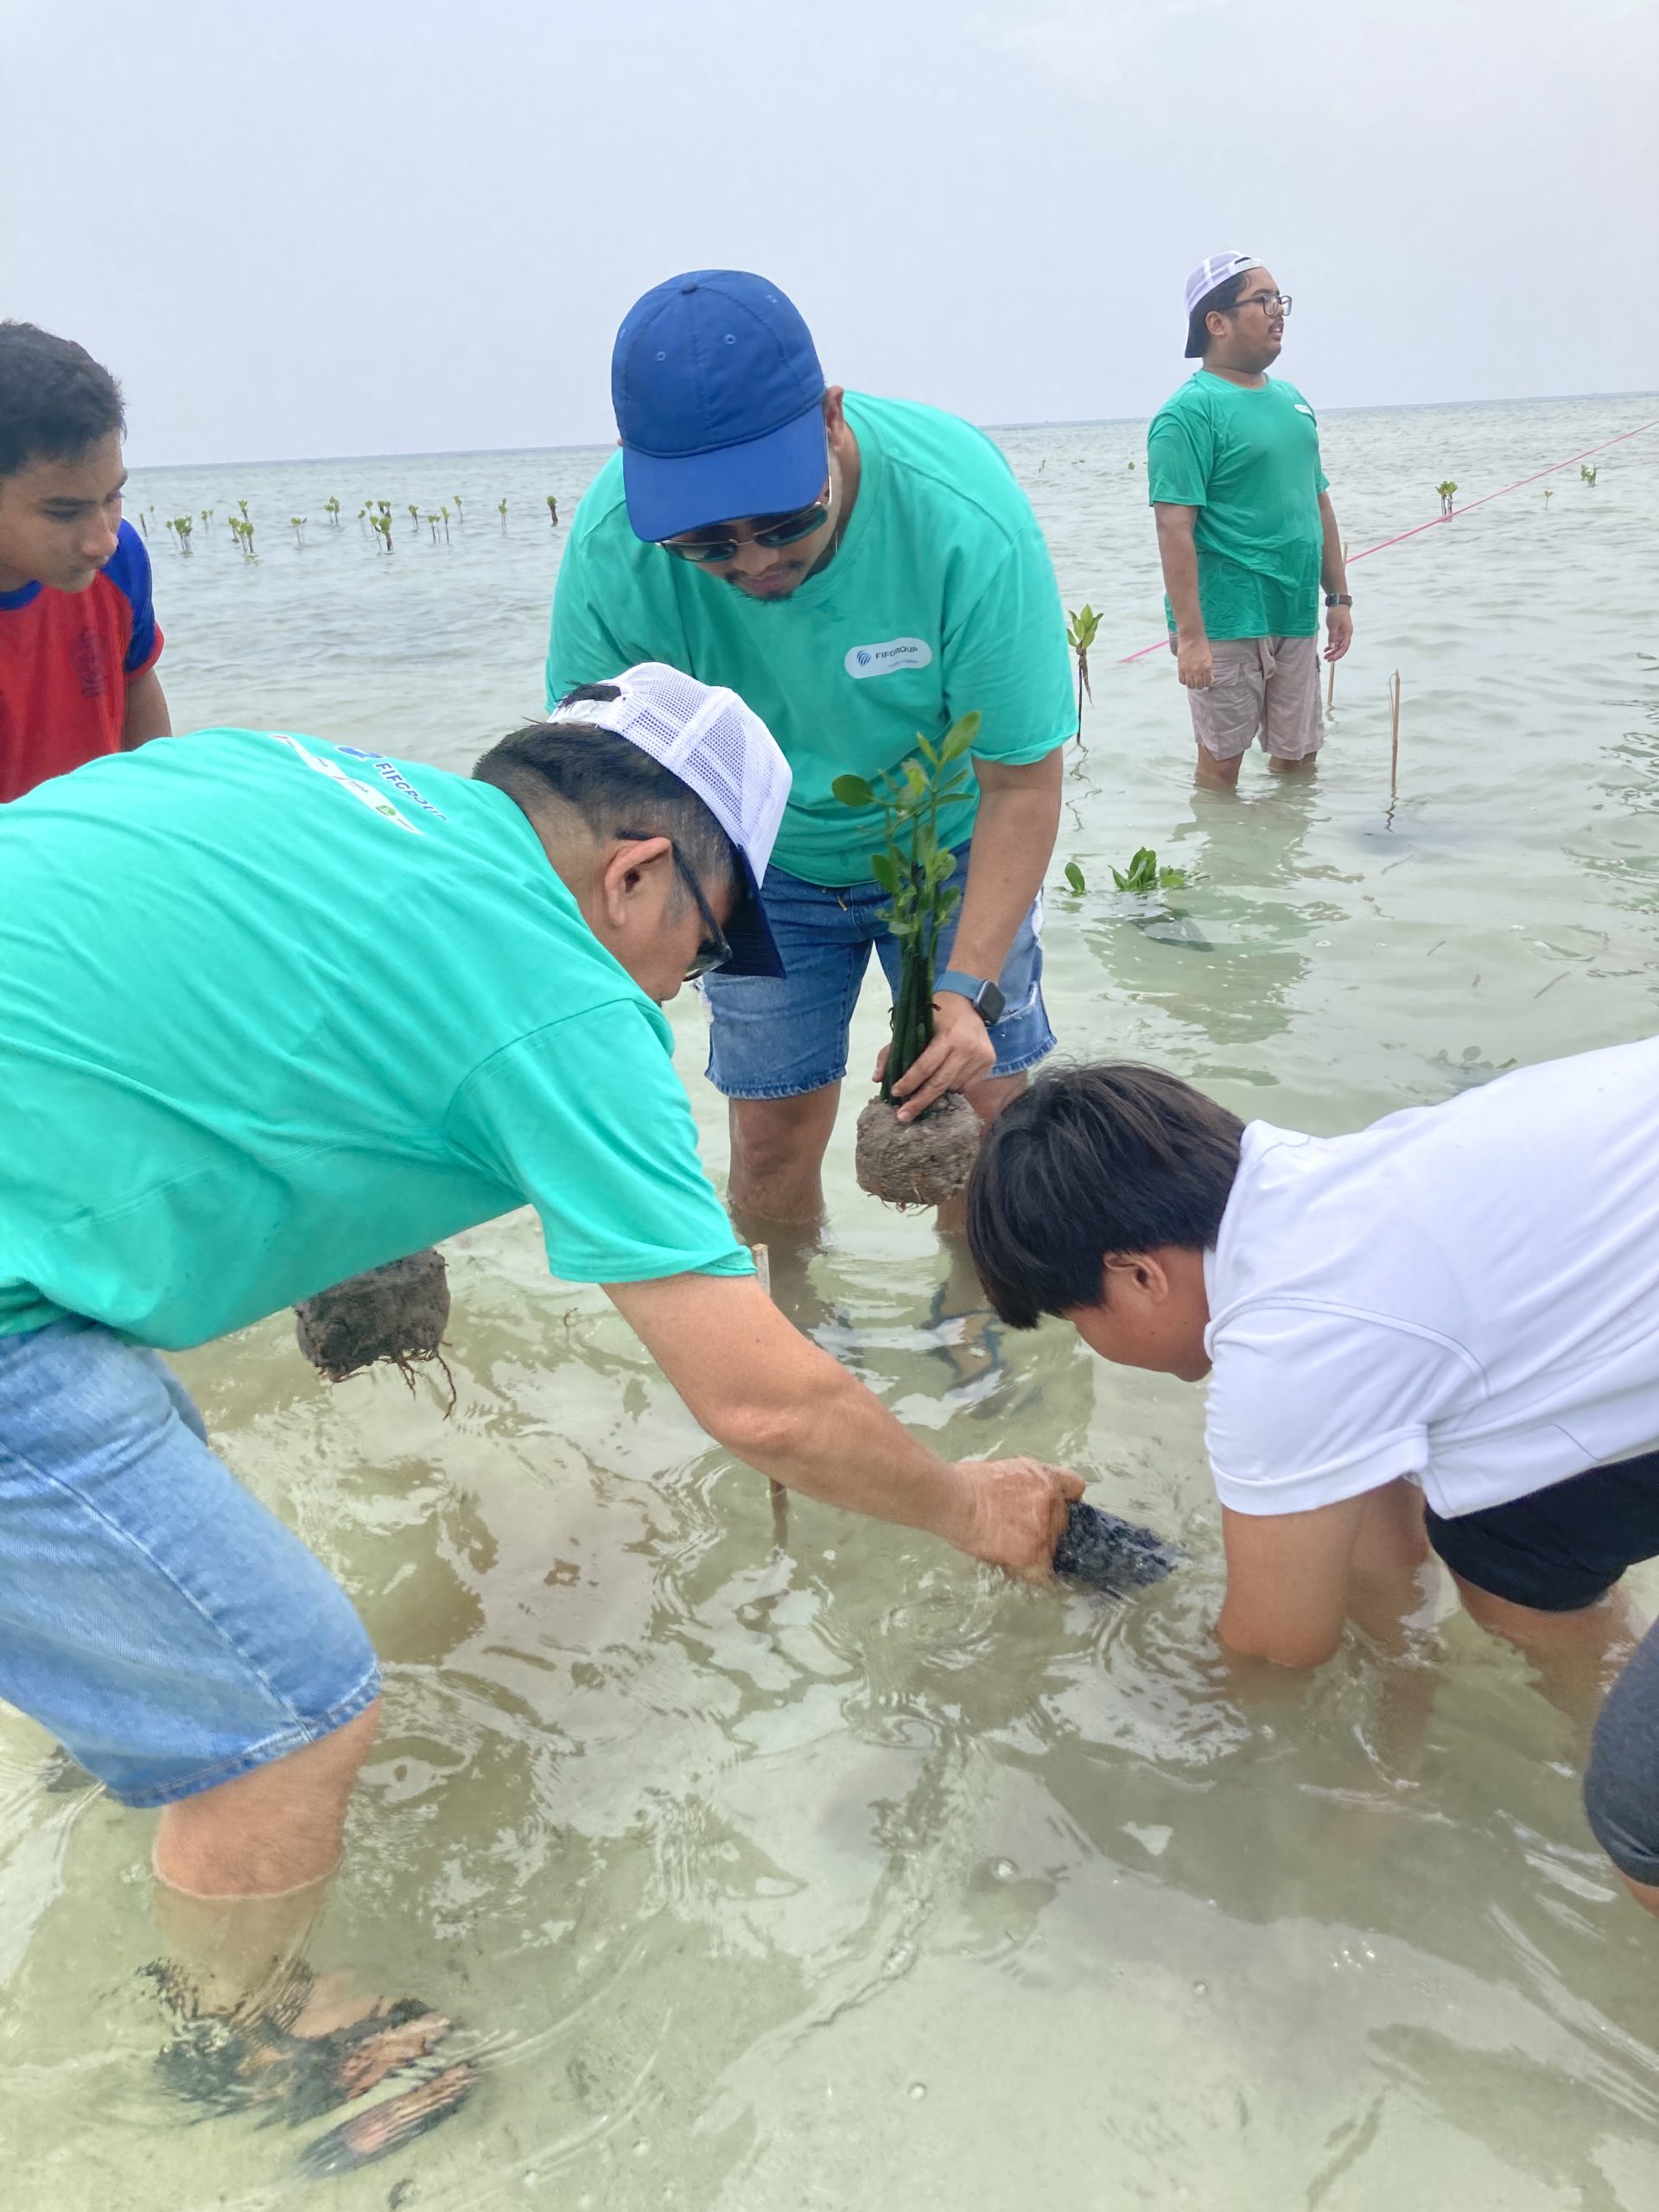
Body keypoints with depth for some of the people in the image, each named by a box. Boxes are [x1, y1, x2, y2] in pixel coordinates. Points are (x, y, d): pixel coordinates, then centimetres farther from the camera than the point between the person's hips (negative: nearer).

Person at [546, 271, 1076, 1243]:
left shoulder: (966, 514, -32)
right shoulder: (614, 545, -27)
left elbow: (1022, 784, -25)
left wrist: (968, 989, -32)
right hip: (766, 861, 1)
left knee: (983, 1105, 0)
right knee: (774, 1136, 3)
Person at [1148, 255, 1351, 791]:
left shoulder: (1291, 398, 14)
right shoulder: (1190, 412, -11)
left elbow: (1319, 504, 20)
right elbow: (1175, 529, -18)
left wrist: (1339, 597, 16)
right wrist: (1190, 635, -24)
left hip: (1297, 619, 7)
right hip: (1228, 623, -7)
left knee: (1299, 759, 14)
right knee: (1221, 764, 4)